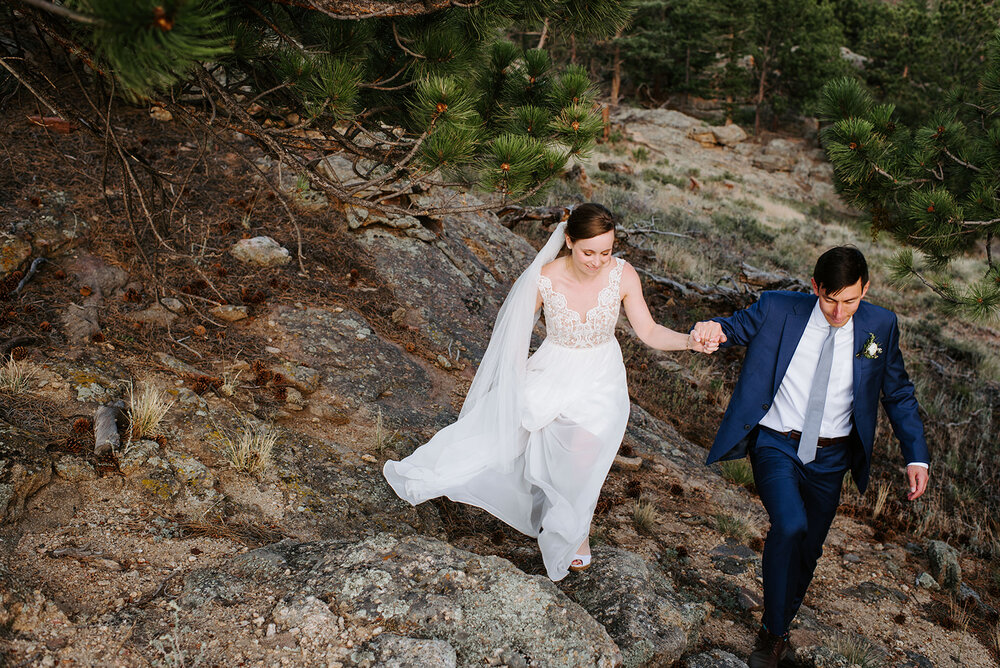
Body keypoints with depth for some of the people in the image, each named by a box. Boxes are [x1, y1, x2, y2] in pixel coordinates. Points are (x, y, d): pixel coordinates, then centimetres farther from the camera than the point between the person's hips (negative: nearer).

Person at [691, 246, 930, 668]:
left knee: (807, 550, 14)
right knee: (791, 525, -27)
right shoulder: (777, 310, -12)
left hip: (829, 457, 3)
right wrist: (713, 328, -27)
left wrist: (916, 456, 0)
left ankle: (778, 628, 40)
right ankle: (772, 631, -5)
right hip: (776, 444, -3)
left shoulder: (880, 326, -4)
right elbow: (736, 327, -1)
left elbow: (898, 393, 6)